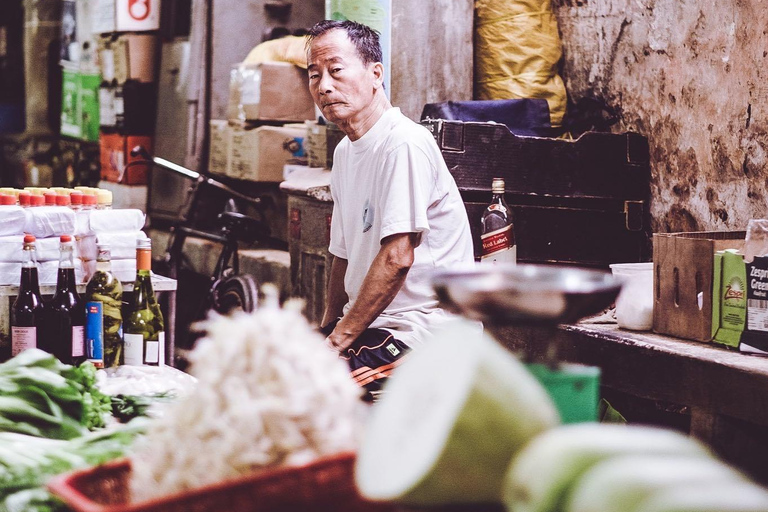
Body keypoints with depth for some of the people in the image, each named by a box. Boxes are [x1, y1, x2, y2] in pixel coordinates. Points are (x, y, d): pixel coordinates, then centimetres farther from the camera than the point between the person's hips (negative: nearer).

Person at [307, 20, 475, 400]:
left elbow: (397, 258, -21)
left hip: (417, 333, -9)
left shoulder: (404, 143, -15)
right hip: (369, 325, 9)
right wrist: (326, 330, 11)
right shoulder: (345, 151, 16)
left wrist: (338, 340, -18)